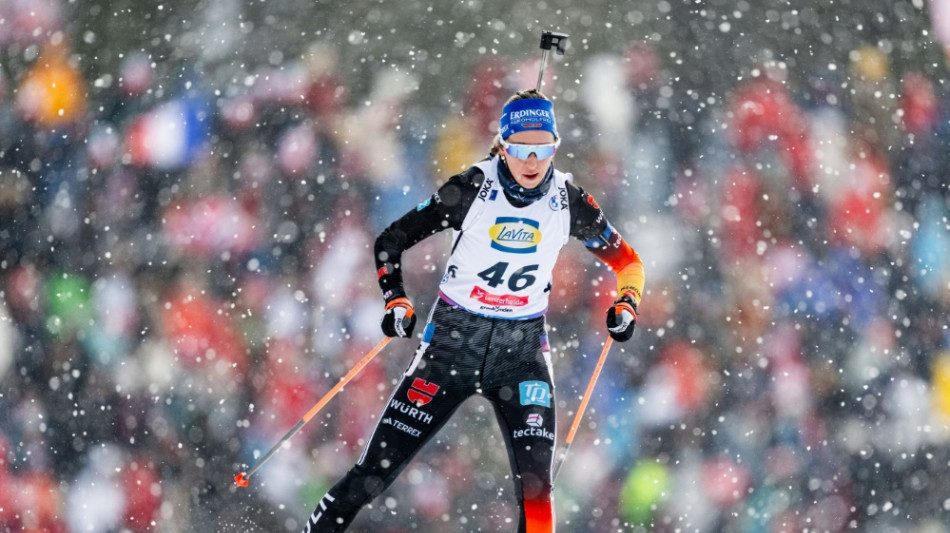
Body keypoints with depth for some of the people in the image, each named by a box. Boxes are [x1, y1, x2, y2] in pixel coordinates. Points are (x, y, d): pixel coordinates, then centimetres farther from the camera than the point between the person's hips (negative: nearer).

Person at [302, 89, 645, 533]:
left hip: (522, 349, 1)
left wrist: (625, 306, -9)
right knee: (376, 470, -3)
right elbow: (391, 241, -3)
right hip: (454, 340, -1)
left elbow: (625, 260, 10)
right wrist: (396, 302, -16)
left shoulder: (568, 202, -4)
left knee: (535, 479, -16)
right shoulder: (473, 189, -10)